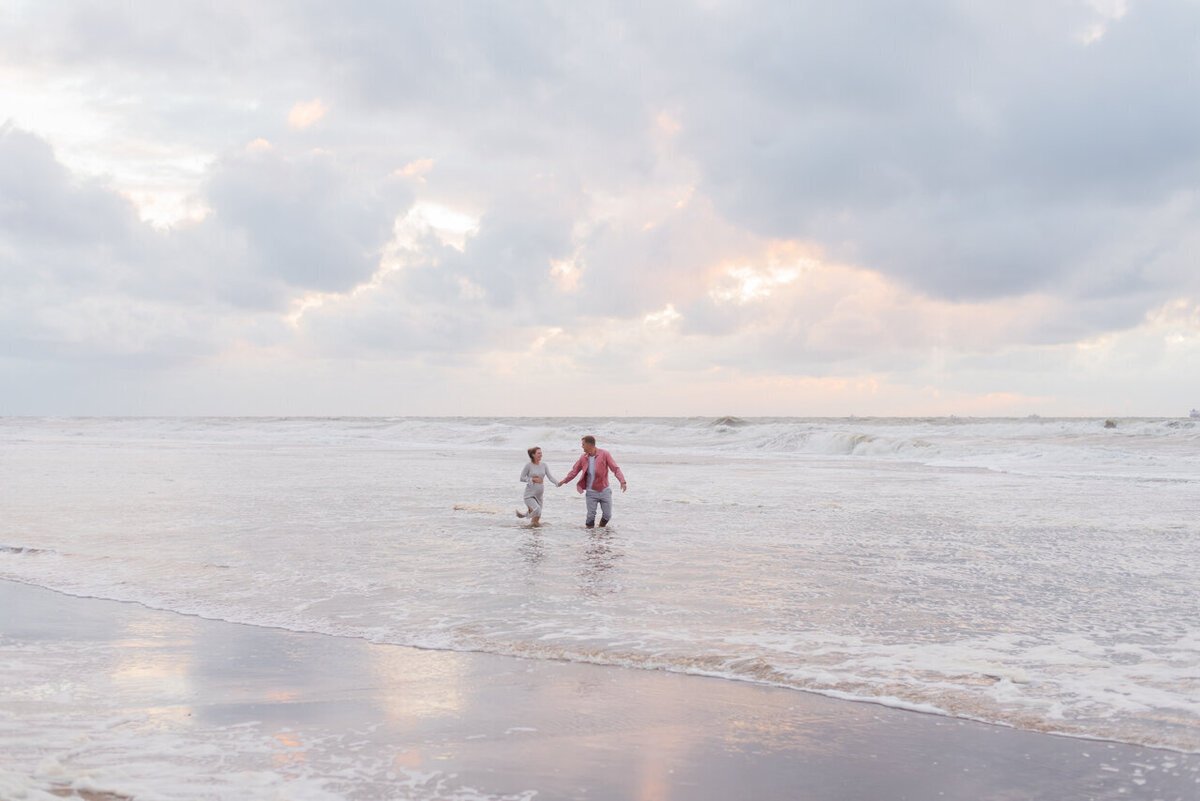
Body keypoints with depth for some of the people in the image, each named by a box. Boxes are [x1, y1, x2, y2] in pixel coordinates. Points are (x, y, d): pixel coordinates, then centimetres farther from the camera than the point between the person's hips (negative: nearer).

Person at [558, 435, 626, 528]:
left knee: (607, 515, 2)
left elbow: (615, 468, -16)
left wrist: (622, 481, -30)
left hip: (604, 490, -1)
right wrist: (564, 481, 19)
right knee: (591, 516, -3)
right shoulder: (583, 458, -1)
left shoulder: (604, 454, -11)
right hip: (591, 492, 1)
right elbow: (575, 470, 13)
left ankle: (601, 528, 28)